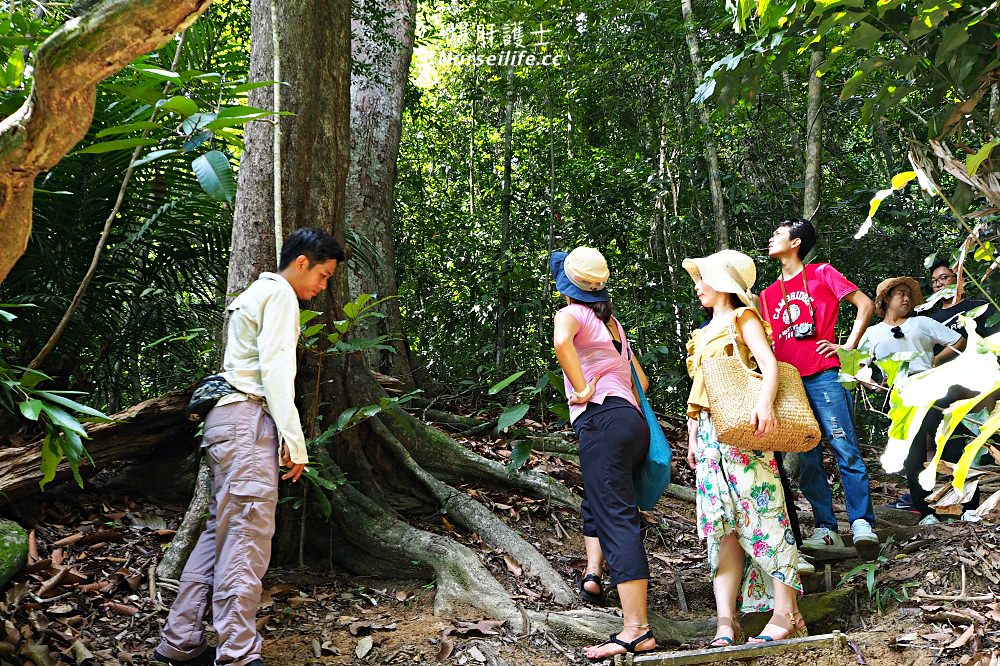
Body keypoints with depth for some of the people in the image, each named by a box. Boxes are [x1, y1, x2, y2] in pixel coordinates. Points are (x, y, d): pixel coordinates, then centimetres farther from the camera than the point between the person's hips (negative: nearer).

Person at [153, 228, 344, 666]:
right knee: (248, 534, -13)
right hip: (248, 419, -10)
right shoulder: (280, 294, -4)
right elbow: (275, 367, -14)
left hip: (227, 417, 10)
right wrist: (293, 438, -17)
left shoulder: (253, 294, 27)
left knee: (222, 529, 9)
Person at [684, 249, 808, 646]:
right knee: (723, 526, -1)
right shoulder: (706, 332, 24)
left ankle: (785, 614, -8)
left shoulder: (742, 318, 2)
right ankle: (725, 623, -6)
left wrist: (765, 404, -32)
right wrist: (692, 438, 16)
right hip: (710, 434, 7)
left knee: (761, 515, -10)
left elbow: (769, 364, -14)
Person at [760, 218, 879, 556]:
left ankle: (862, 524, -9)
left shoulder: (821, 274, 7)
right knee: (806, 460, 2)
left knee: (846, 449, -10)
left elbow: (865, 304, 3)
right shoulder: (768, 295, 20)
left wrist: (848, 346, -4)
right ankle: (825, 529, 5)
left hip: (823, 376, -5)